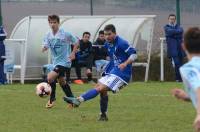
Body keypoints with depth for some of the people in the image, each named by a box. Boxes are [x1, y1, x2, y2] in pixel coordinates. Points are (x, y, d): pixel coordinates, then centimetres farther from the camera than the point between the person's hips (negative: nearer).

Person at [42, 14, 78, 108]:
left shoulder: (65, 34, -14)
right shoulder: (48, 35, 0)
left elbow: (76, 42, -2)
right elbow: (45, 46, -8)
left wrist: (73, 53, -10)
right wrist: (44, 48, -30)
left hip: (64, 61, -7)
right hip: (56, 61, 7)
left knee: (50, 77, -20)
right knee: (61, 81, 16)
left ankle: (52, 98, -1)